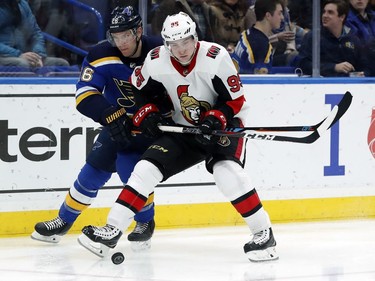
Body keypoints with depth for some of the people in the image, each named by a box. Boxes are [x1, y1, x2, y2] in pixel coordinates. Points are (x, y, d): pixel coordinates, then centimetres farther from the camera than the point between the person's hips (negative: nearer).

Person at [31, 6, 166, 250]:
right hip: (119, 122, 3)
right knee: (95, 168, 1)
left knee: (131, 166, -22)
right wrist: (110, 115, -41)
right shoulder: (102, 56, -18)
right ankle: (64, 221, 20)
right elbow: (84, 95, -26)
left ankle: (145, 222, 3)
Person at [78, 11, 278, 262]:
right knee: (147, 168, -8)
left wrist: (215, 119, -30)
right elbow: (139, 90, 8)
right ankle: (111, 231, -5)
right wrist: (146, 113, -8)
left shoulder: (215, 57, -23)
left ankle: (263, 233, -19)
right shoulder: (156, 61, -11)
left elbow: (235, 100, -16)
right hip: (184, 129, 4)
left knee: (227, 171, -30)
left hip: (224, 124, -4)